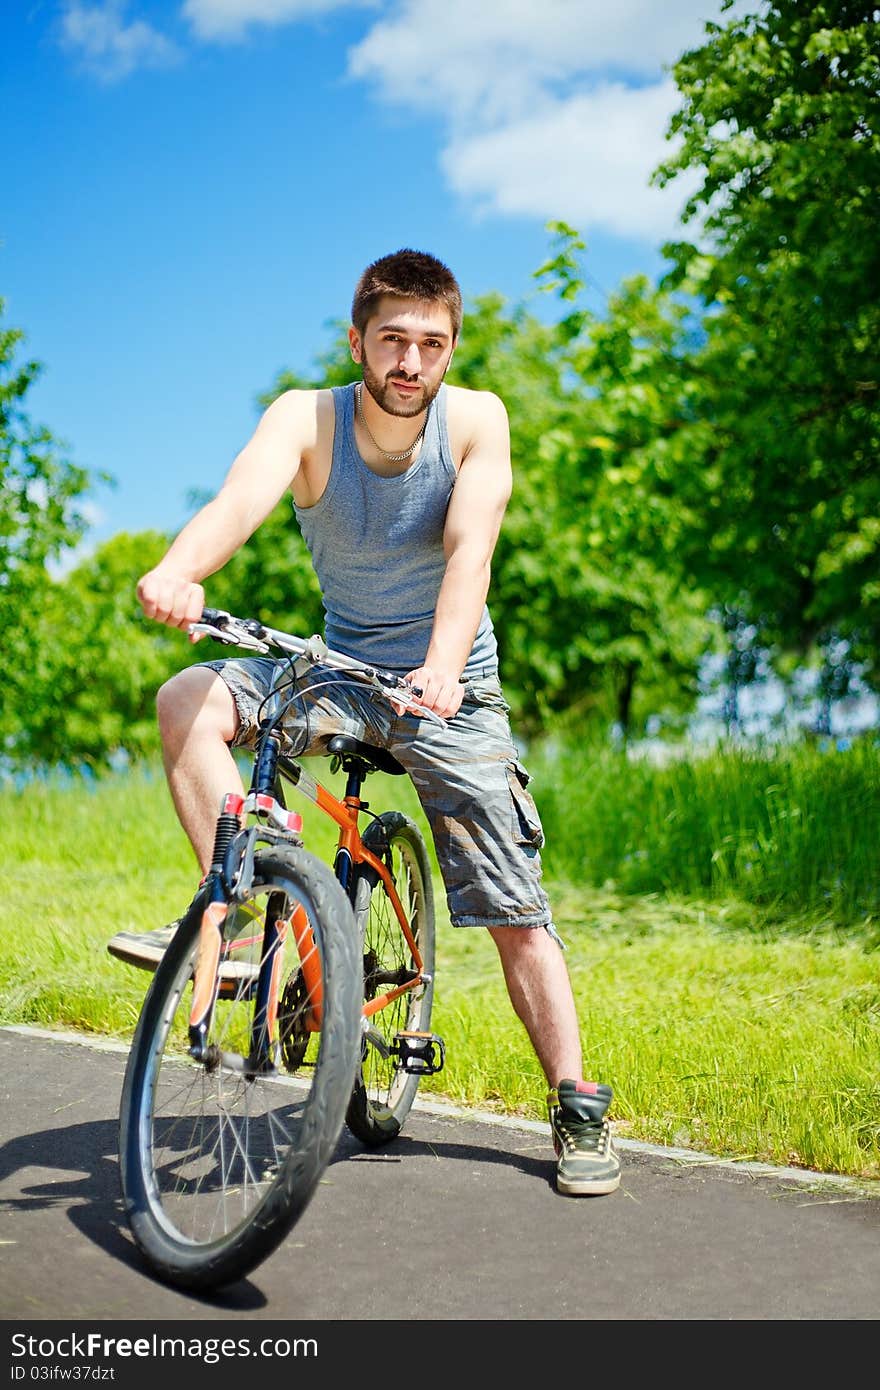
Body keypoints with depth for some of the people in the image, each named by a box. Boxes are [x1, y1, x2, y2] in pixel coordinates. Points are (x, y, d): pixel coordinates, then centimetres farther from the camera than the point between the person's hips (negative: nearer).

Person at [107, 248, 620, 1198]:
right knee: (189, 700, -23)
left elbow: (470, 547, -28)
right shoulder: (306, 419, -12)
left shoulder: (476, 420, -13)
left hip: (449, 688, -2)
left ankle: (576, 1105, 7)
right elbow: (242, 497, -33)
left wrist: (442, 663, -48)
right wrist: (177, 570, -56)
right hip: (340, 673, 2)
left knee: (513, 910, -6)